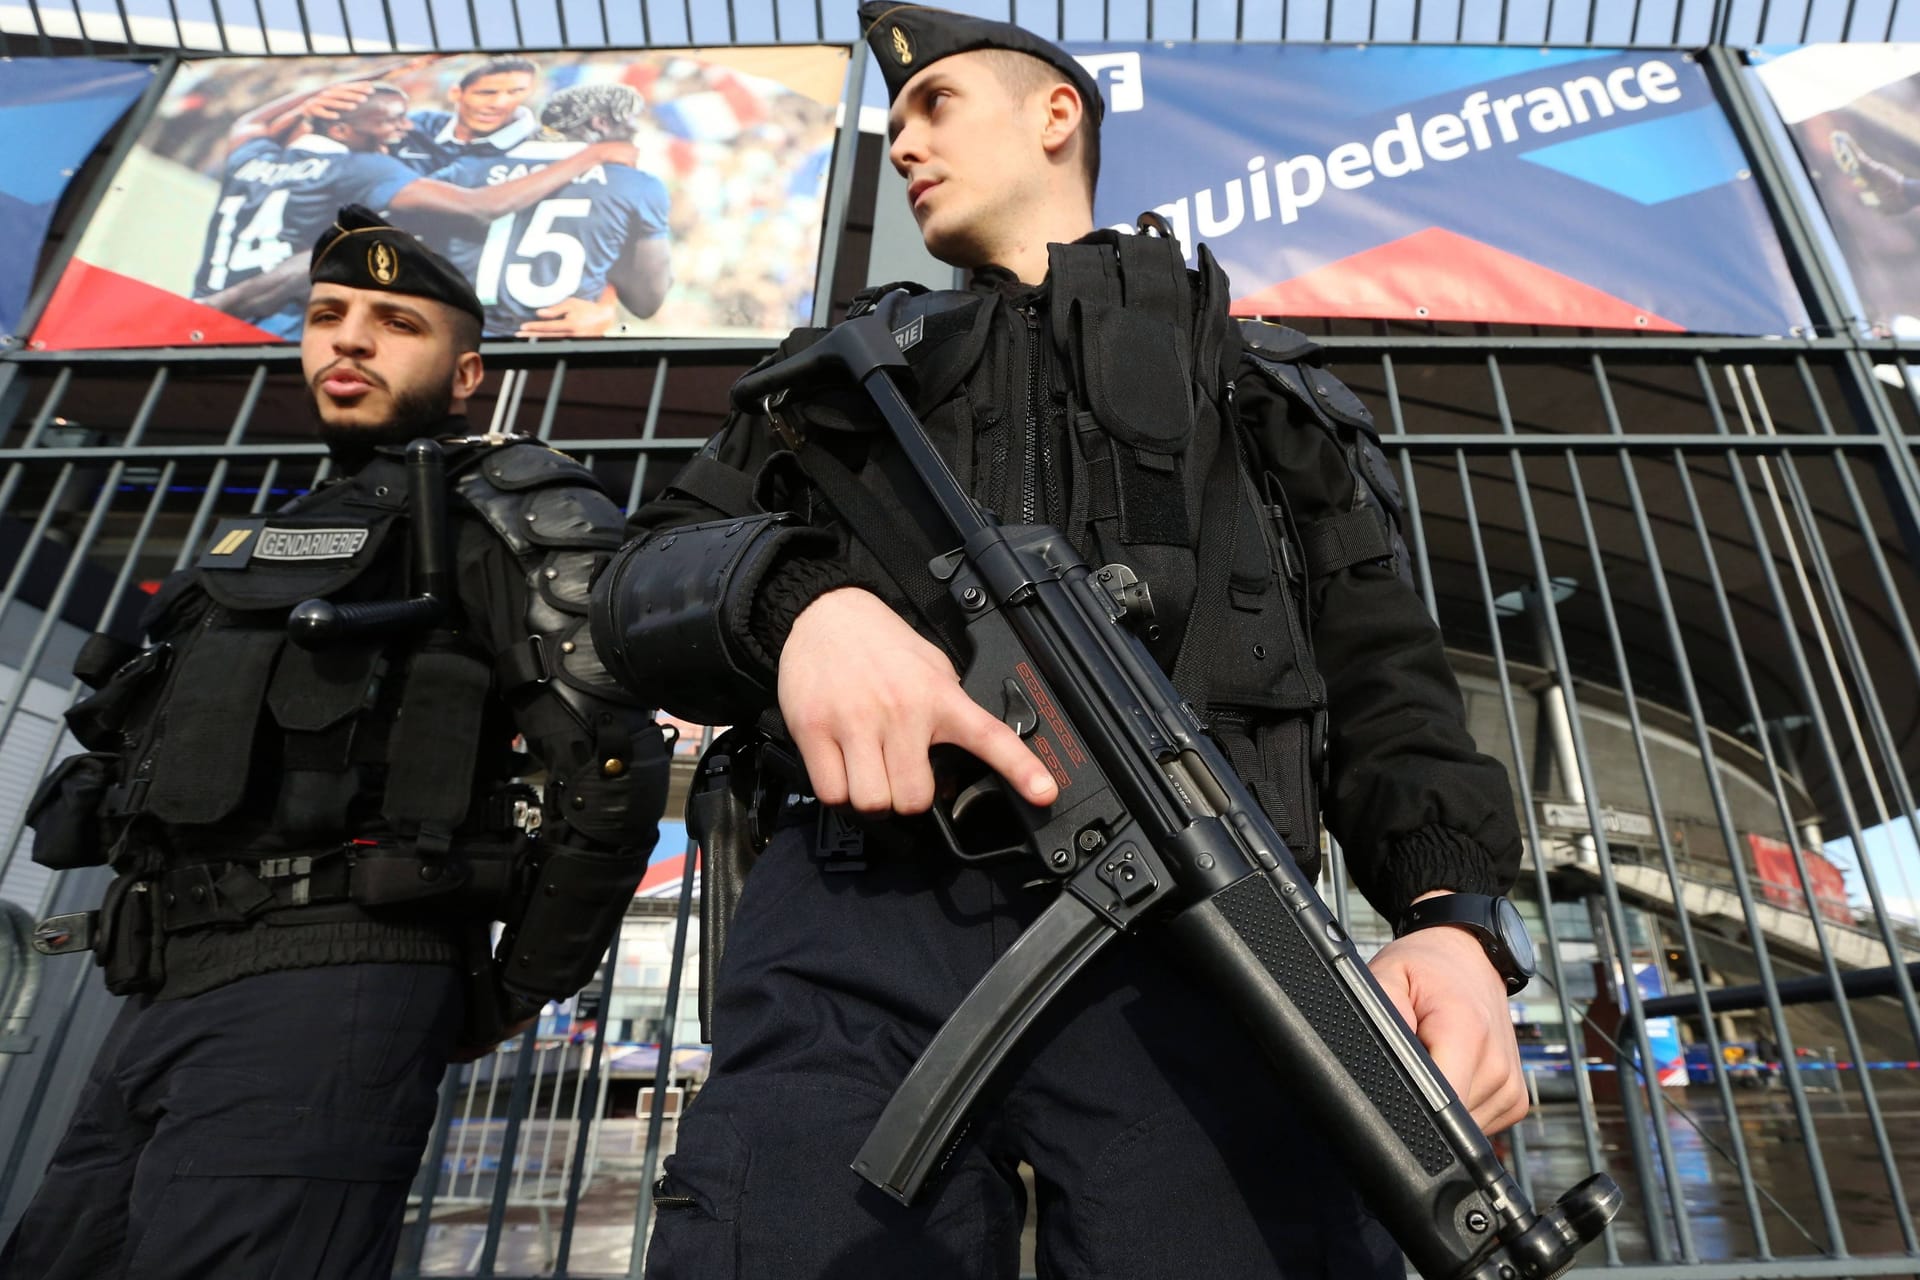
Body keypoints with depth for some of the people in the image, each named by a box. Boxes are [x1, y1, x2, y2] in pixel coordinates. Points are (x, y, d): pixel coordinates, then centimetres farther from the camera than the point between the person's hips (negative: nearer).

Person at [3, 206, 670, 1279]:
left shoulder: (503, 514, -2)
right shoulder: (256, 544, 24)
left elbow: (616, 767, -13)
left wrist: (519, 990, -5)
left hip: (330, 984, -8)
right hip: (160, 1000, 8)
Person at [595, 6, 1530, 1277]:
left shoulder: (1267, 387, 26)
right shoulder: (849, 369, 27)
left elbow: (1383, 679, 17)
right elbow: (639, 587, 14)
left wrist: (1455, 915, -4)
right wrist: (796, 594, -11)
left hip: (1191, 925, 0)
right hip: (865, 918, 1)